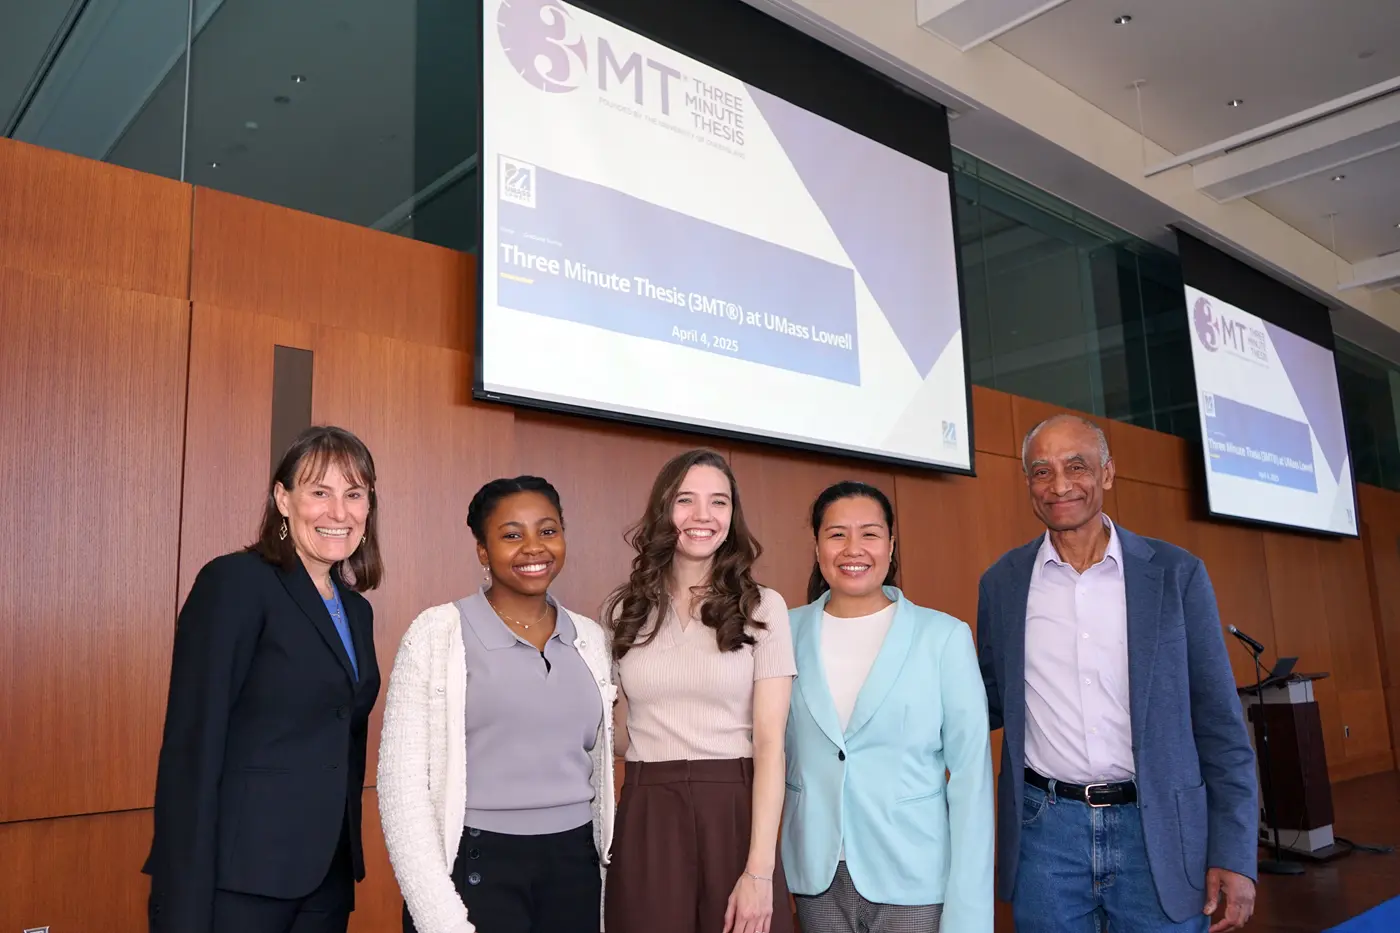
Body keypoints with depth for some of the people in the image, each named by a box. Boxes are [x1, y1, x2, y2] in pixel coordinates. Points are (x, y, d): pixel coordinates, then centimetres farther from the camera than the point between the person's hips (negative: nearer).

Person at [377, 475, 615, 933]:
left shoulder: (590, 637, 5)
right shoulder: (437, 632, -8)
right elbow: (401, 782, -10)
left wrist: (608, 874, 9)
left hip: (575, 867, 4)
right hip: (476, 868, -4)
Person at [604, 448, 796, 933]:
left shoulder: (762, 607, -2)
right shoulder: (625, 609, 5)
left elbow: (770, 743, -8)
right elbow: (622, 730, 12)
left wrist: (759, 871, -13)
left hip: (734, 814, -2)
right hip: (645, 821, 2)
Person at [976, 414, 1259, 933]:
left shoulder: (1175, 573, -2)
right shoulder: (1002, 582, 2)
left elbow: (1219, 724, -1)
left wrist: (1234, 856, -5)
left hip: (1157, 832, -1)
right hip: (1045, 831, 1)